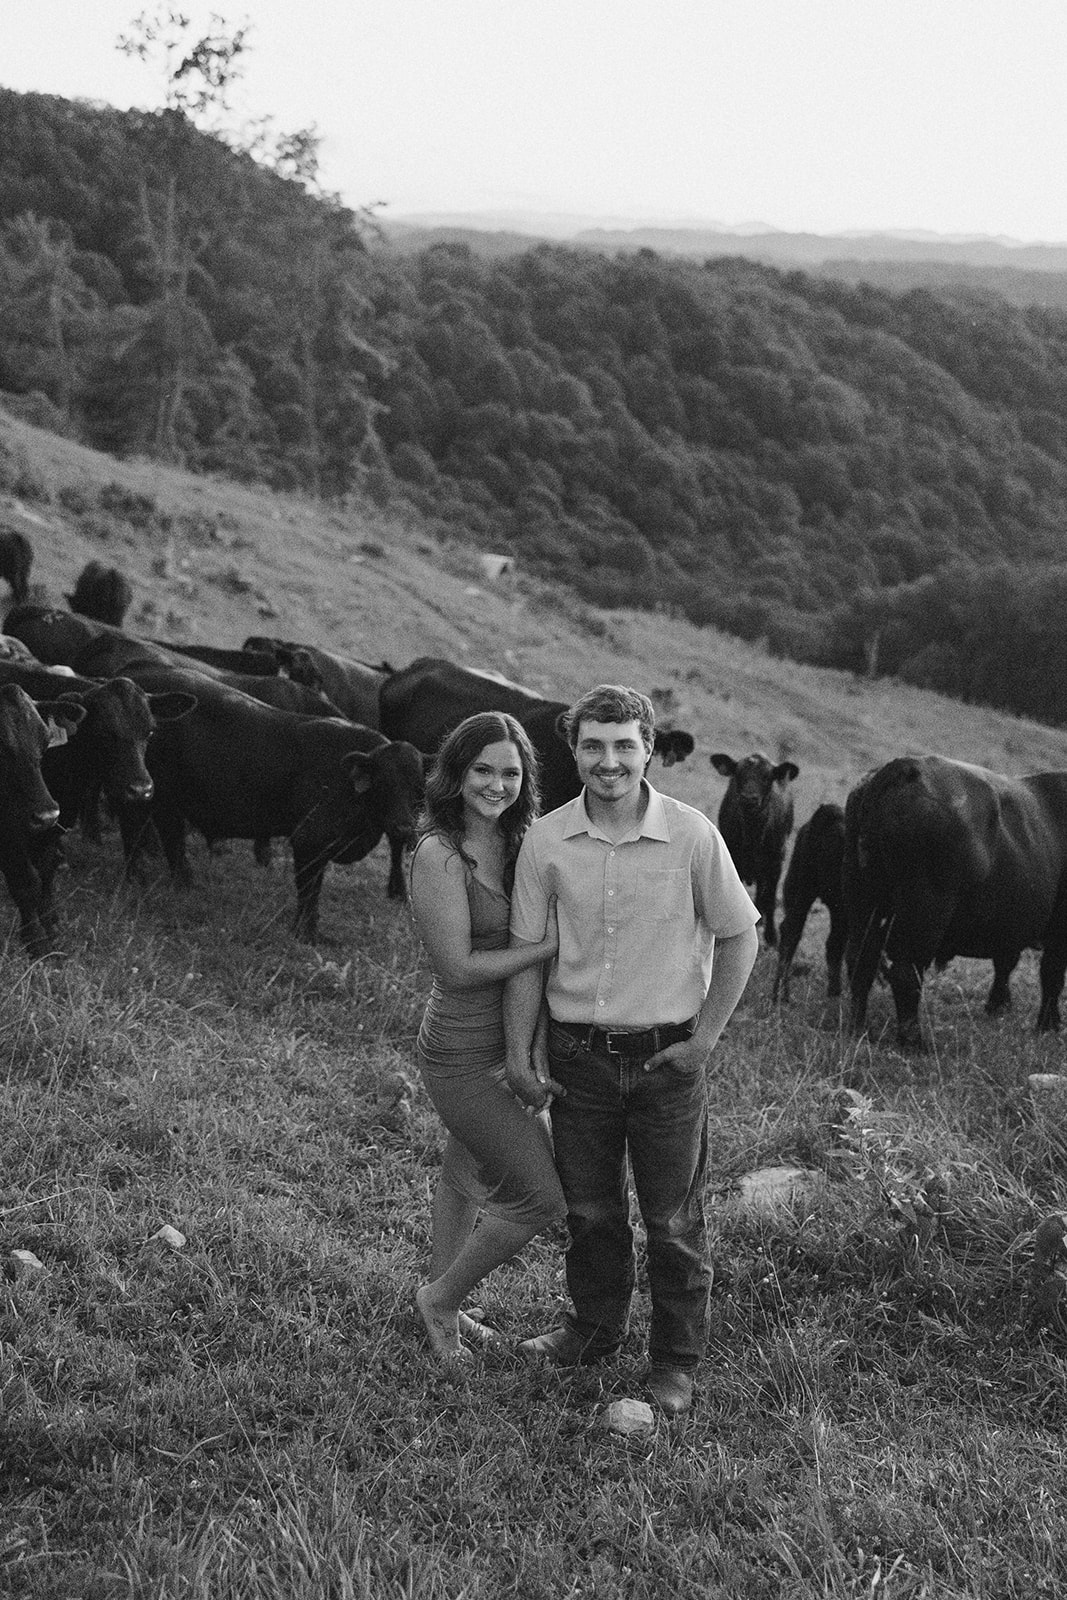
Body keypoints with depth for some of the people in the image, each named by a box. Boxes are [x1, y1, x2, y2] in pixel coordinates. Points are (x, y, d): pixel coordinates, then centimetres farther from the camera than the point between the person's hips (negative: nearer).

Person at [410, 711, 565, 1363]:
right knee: (544, 1195, -5)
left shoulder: (514, 844, 3)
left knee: (470, 1177, 23)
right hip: (462, 1056, -8)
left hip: (504, 1045, 8)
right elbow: (458, 967, -23)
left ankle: (441, 1308, 42)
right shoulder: (439, 854, -20)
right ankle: (442, 1299, 16)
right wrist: (548, 947, -21)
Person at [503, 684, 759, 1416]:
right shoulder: (546, 841, -5)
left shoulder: (691, 835, -11)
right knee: (589, 1210, 16)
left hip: (667, 1059, -2)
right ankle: (594, 1328, 39)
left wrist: (705, 1038, -4)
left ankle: (676, 1363, 26)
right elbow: (526, 952, 3)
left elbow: (738, 936, -1)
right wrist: (521, 1052, 0)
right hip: (578, 1057, 2)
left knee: (675, 1220, 8)